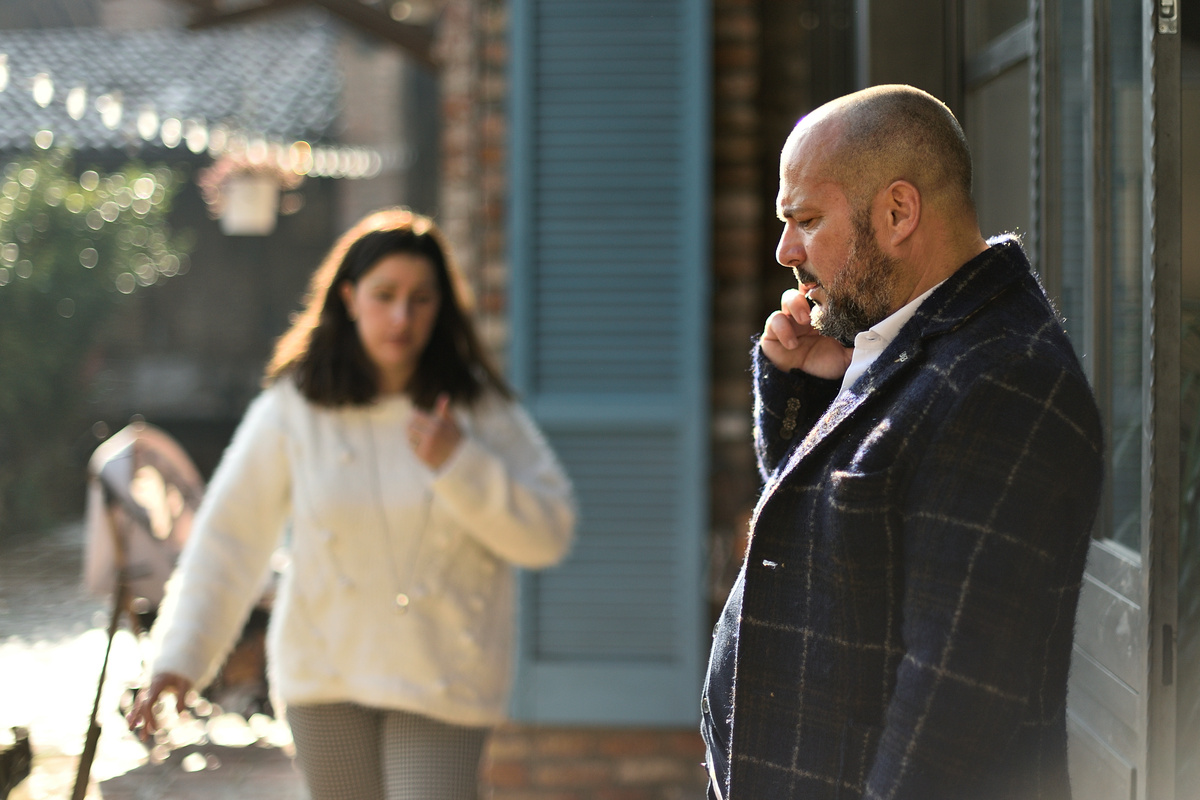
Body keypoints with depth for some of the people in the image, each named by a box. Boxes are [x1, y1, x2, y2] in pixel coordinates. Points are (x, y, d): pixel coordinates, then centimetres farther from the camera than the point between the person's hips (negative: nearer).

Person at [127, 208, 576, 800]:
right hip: (327, 679, 1)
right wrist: (180, 659, -11)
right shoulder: (293, 408, -4)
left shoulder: (480, 407, -3)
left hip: (441, 682, -1)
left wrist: (459, 463, -18)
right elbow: (229, 538, -4)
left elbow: (549, 534, -5)